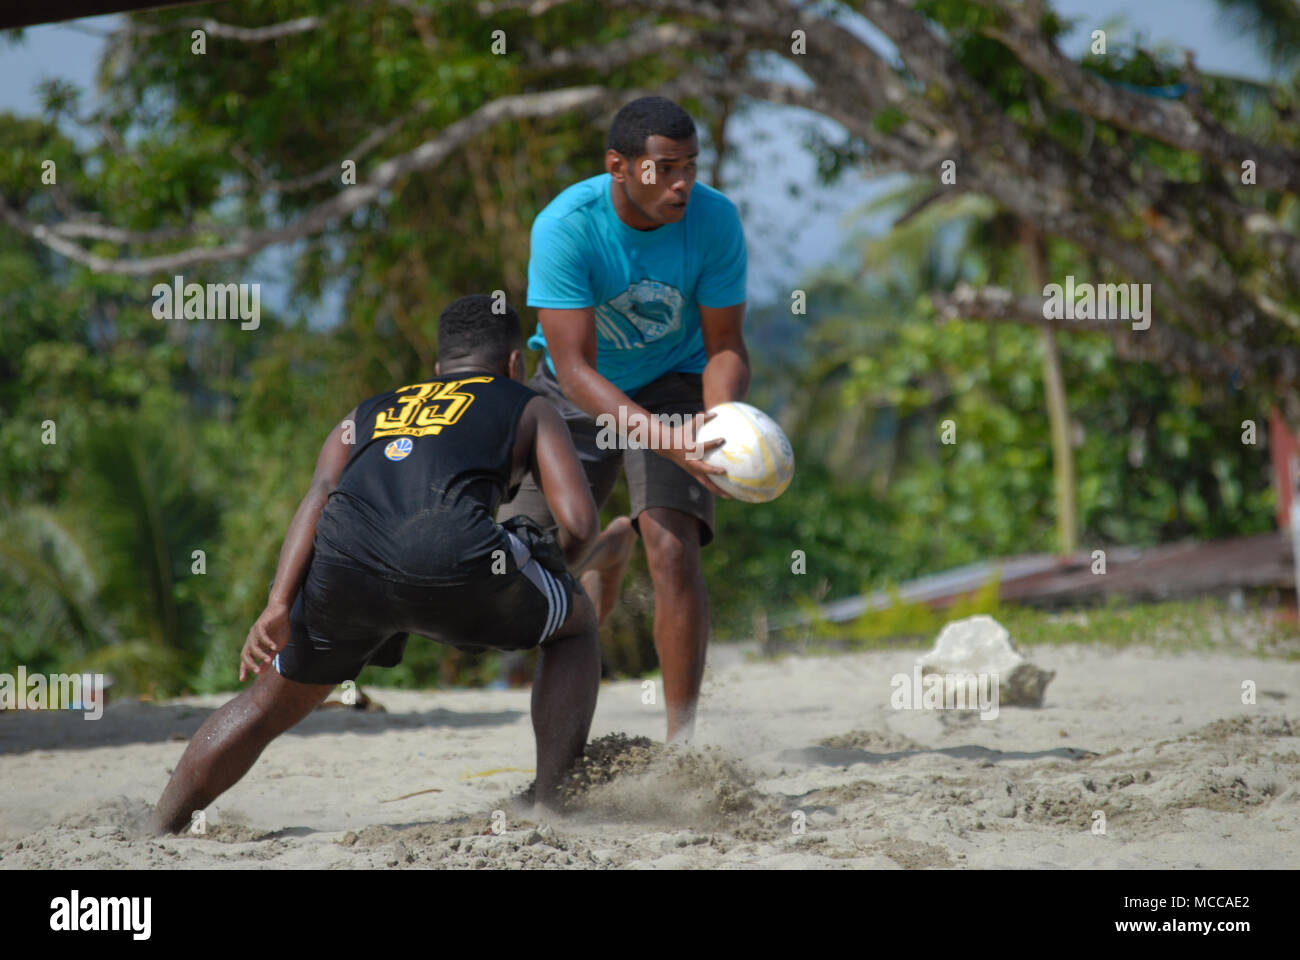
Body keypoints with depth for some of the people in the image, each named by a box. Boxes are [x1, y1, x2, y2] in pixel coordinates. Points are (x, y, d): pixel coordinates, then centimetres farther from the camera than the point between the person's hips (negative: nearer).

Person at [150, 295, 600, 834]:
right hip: (453, 556, -3)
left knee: (272, 701, 28)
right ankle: (550, 800, 17)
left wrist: (279, 607, 6)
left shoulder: (364, 416, 37)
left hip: (346, 563, 3)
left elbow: (319, 497, 17)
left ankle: (158, 833, 27)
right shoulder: (529, 408, 29)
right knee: (576, 625, 27)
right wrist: (555, 569, 37)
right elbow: (580, 524, 15)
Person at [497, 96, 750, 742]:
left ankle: (682, 737, -13)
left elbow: (724, 346, -12)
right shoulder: (565, 226, -29)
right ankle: (607, 550, 33)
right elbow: (574, 368, -32)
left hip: (673, 384, 0)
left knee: (672, 549, -22)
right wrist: (662, 438, -46)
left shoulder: (714, 219, -22)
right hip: (578, 395, 0)